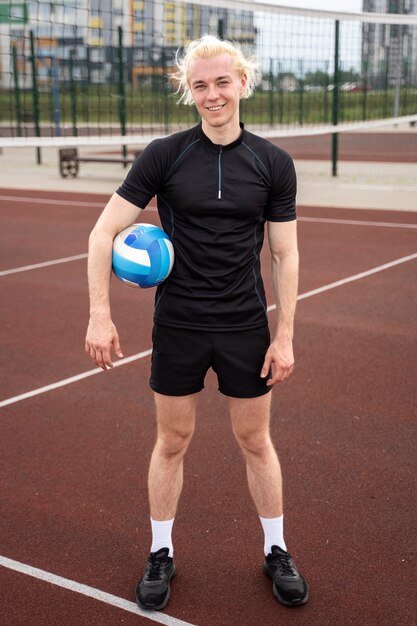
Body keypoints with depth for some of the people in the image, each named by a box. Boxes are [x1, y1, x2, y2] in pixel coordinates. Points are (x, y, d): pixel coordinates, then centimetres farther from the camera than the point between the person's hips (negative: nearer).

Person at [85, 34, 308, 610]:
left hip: (246, 329, 1)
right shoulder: (164, 155, -7)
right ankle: (161, 553, 31)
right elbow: (104, 232, -5)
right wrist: (100, 315, -10)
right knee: (172, 442, 12)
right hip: (177, 328, 0)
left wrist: (284, 336, -2)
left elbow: (285, 255, 1)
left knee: (255, 440, 13)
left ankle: (276, 551, 33)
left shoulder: (274, 164, -3)